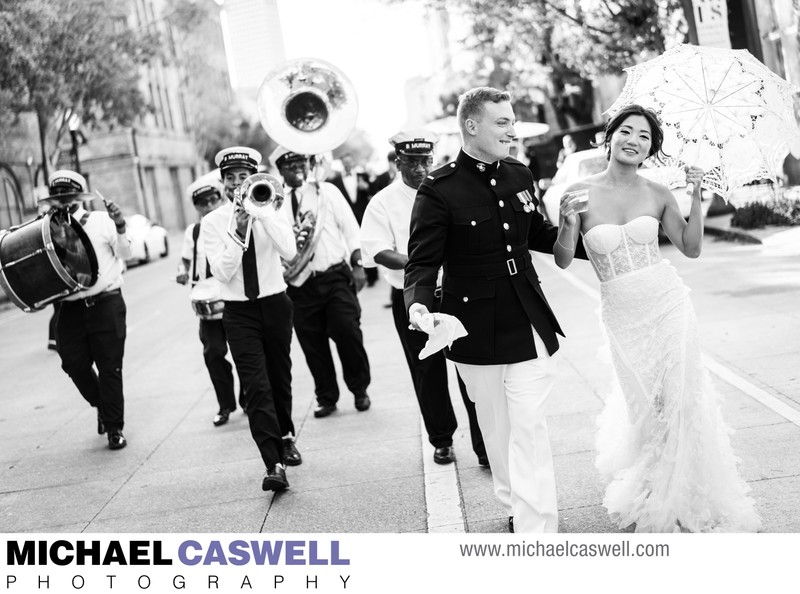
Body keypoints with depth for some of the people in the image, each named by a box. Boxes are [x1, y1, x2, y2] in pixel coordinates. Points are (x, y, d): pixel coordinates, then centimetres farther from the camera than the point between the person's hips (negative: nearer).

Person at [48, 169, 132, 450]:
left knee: (109, 367, 1)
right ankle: (102, 406, 31)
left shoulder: (100, 220, 2)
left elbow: (125, 254, -2)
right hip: (70, 308, 3)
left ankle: (115, 429, 14)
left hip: (106, 303, -2)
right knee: (74, 364, 2)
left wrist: (120, 229, -18)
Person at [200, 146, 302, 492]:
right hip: (239, 312, -2)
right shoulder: (212, 223, 0)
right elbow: (223, 272, -12)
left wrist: (261, 211, -20)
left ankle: (285, 438, 41)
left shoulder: (269, 213, 2)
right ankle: (273, 465, -18)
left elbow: (289, 252, -16)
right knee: (256, 386, -13)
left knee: (280, 378, 15)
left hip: (275, 304, 2)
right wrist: (239, 231, -20)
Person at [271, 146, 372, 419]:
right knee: (313, 344, 7)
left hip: (335, 276, -1)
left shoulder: (326, 191, 5)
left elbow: (350, 228, 4)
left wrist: (358, 265, -3)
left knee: (348, 333, -7)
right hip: (300, 283, 1)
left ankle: (360, 390, 14)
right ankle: (326, 399, 23)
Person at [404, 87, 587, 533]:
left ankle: (536, 528, 5)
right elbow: (423, 262, -11)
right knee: (497, 429, 13)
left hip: (529, 325, 3)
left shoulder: (519, 176, 4)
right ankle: (515, 505, 35)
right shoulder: (439, 190, -12)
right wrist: (419, 305, -29)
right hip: (477, 330, -3)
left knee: (530, 429, -1)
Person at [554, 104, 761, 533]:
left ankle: (678, 494, 26)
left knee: (679, 399, 1)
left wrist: (696, 197, -7)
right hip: (623, 316, -1)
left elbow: (691, 248, 3)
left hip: (669, 304, 1)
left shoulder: (657, 194, -1)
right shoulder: (581, 192, -5)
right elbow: (563, 261, -2)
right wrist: (568, 223, -20)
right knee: (647, 404, 9)